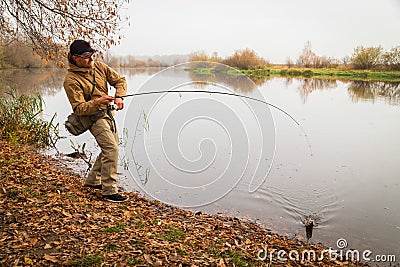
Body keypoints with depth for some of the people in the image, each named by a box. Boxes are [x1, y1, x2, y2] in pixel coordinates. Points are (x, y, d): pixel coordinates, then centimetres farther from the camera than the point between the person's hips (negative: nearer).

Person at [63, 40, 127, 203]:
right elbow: (78, 108, -20)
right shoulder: (71, 80, -17)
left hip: (108, 114, 8)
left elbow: (119, 80, 6)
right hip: (93, 117, -8)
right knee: (111, 149, -19)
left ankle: (93, 180, 33)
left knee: (109, 149, 16)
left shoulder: (99, 66, 2)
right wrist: (97, 102, -37)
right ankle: (109, 191, -11)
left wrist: (119, 97, -13)